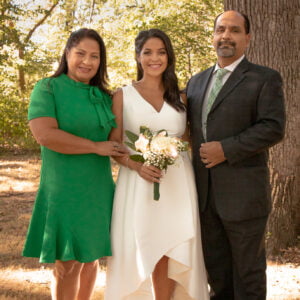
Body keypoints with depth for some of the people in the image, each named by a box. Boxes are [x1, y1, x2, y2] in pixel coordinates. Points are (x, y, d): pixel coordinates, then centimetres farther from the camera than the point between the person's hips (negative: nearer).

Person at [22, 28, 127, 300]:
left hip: (98, 191, 6)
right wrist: (96, 147, -16)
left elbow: (115, 138, 22)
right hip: (65, 190, -6)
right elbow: (45, 134, -19)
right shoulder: (47, 88, -5)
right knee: (68, 264, -2)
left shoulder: (104, 97, 13)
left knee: (91, 258, 14)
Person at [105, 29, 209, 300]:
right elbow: (114, 144, 1)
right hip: (138, 185, -2)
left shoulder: (179, 97, 12)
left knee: (171, 256, 0)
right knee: (142, 254, -1)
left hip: (178, 185, 2)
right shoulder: (123, 96, 5)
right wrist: (137, 166, -16)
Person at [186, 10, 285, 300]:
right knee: (216, 270, 14)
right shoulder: (196, 81, 16)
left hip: (243, 196, -6)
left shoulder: (265, 79, -3)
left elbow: (273, 128, -13)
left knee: (247, 273, 5)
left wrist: (226, 149, -19)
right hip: (205, 194, 6)